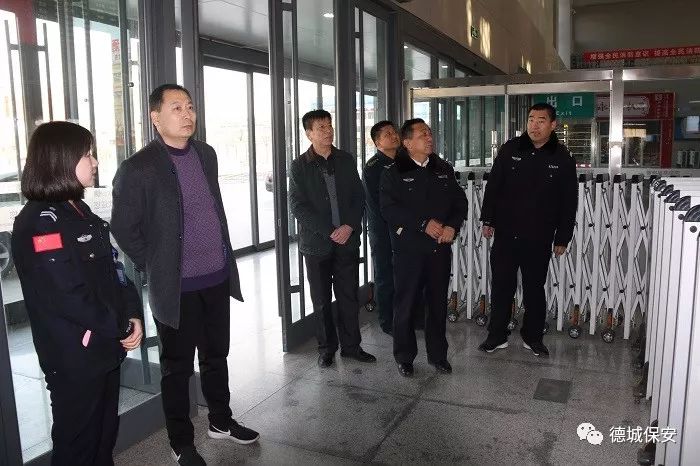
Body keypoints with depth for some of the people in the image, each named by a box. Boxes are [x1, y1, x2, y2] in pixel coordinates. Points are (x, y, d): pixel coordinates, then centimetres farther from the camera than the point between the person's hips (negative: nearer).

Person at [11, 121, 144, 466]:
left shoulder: (80, 212, 11)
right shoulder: (40, 221, -18)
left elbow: (112, 269, 11)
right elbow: (68, 296, -24)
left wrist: (133, 314, -3)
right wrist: (121, 327, -14)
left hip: (106, 348, 8)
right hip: (75, 359, -8)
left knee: (104, 438, 21)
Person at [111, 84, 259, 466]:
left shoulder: (206, 154, 6)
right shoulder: (137, 168, -13)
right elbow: (123, 229, -8)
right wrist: (156, 269, -5)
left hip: (218, 278, 6)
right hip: (177, 286, -5)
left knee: (216, 356, 19)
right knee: (177, 367, 10)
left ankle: (221, 421, 38)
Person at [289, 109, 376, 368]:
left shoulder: (346, 160, 8)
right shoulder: (300, 165, -2)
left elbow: (359, 197, 7)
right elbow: (297, 205, -8)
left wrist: (350, 226, -10)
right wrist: (329, 231, -14)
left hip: (347, 240, 2)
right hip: (317, 242, -2)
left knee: (349, 297, 8)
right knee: (322, 301, 8)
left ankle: (351, 345, 23)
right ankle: (327, 348, 23)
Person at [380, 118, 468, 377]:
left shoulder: (444, 170, 12)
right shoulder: (394, 173, -2)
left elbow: (460, 201, 12)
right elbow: (389, 208, -13)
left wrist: (452, 226, -7)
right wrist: (424, 224, -18)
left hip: (440, 248, 4)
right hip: (408, 248, -4)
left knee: (438, 302, 11)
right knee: (405, 303, 4)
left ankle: (438, 354, 26)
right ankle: (404, 356, 19)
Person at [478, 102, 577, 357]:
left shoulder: (562, 158, -2)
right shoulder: (510, 149, 0)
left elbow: (569, 202, 2)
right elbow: (493, 186, 5)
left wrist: (562, 238, 1)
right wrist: (488, 219, 3)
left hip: (539, 238, 0)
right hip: (505, 233, 1)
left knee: (535, 288, 10)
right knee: (501, 285, 6)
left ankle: (532, 337, 26)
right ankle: (497, 336, 19)